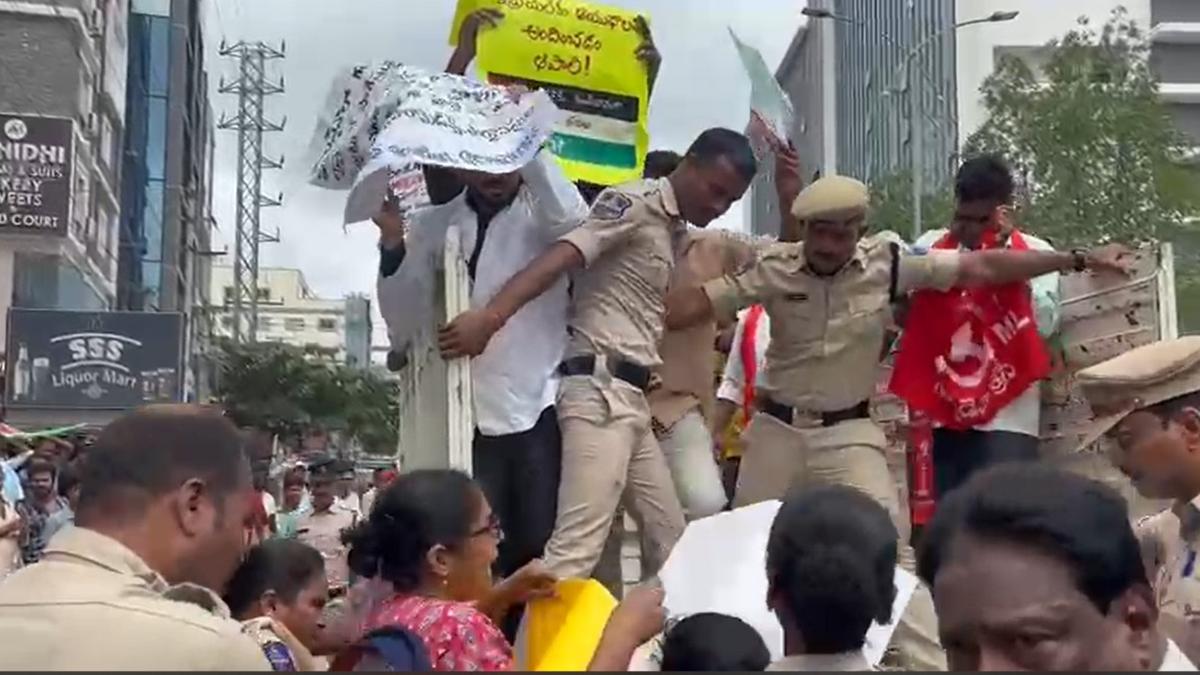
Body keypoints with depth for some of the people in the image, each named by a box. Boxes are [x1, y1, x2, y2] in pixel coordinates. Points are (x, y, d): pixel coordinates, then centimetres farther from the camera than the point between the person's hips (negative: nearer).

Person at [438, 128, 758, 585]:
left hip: (630, 397, 10)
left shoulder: (677, 234, 21)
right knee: (578, 546, -17)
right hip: (600, 391, -10)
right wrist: (490, 317, -34)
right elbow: (560, 257, -21)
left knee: (670, 538, 14)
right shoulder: (634, 204, -7)